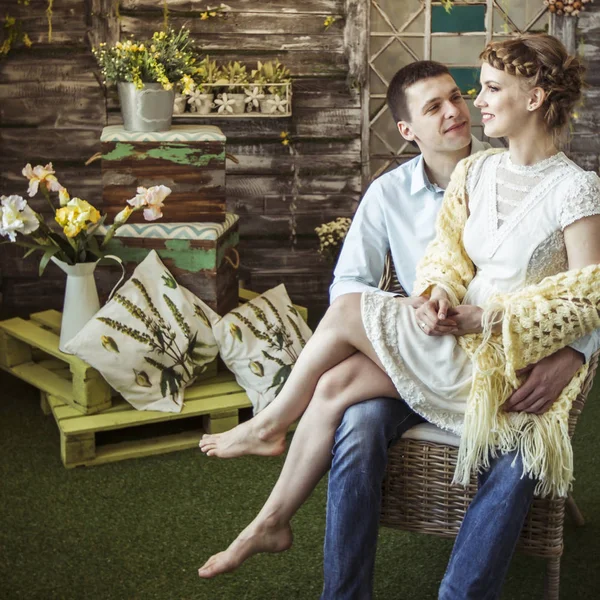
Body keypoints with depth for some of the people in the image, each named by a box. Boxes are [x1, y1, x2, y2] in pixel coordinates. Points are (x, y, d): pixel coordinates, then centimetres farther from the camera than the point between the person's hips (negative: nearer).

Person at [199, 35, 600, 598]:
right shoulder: (478, 171, 10)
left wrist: (484, 318, -18)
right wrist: (441, 293, -10)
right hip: (461, 344, 7)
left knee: (347, 311, -14)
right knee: (335, 386, -8)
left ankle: (269, 423, 9)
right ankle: (272, 523, 7)